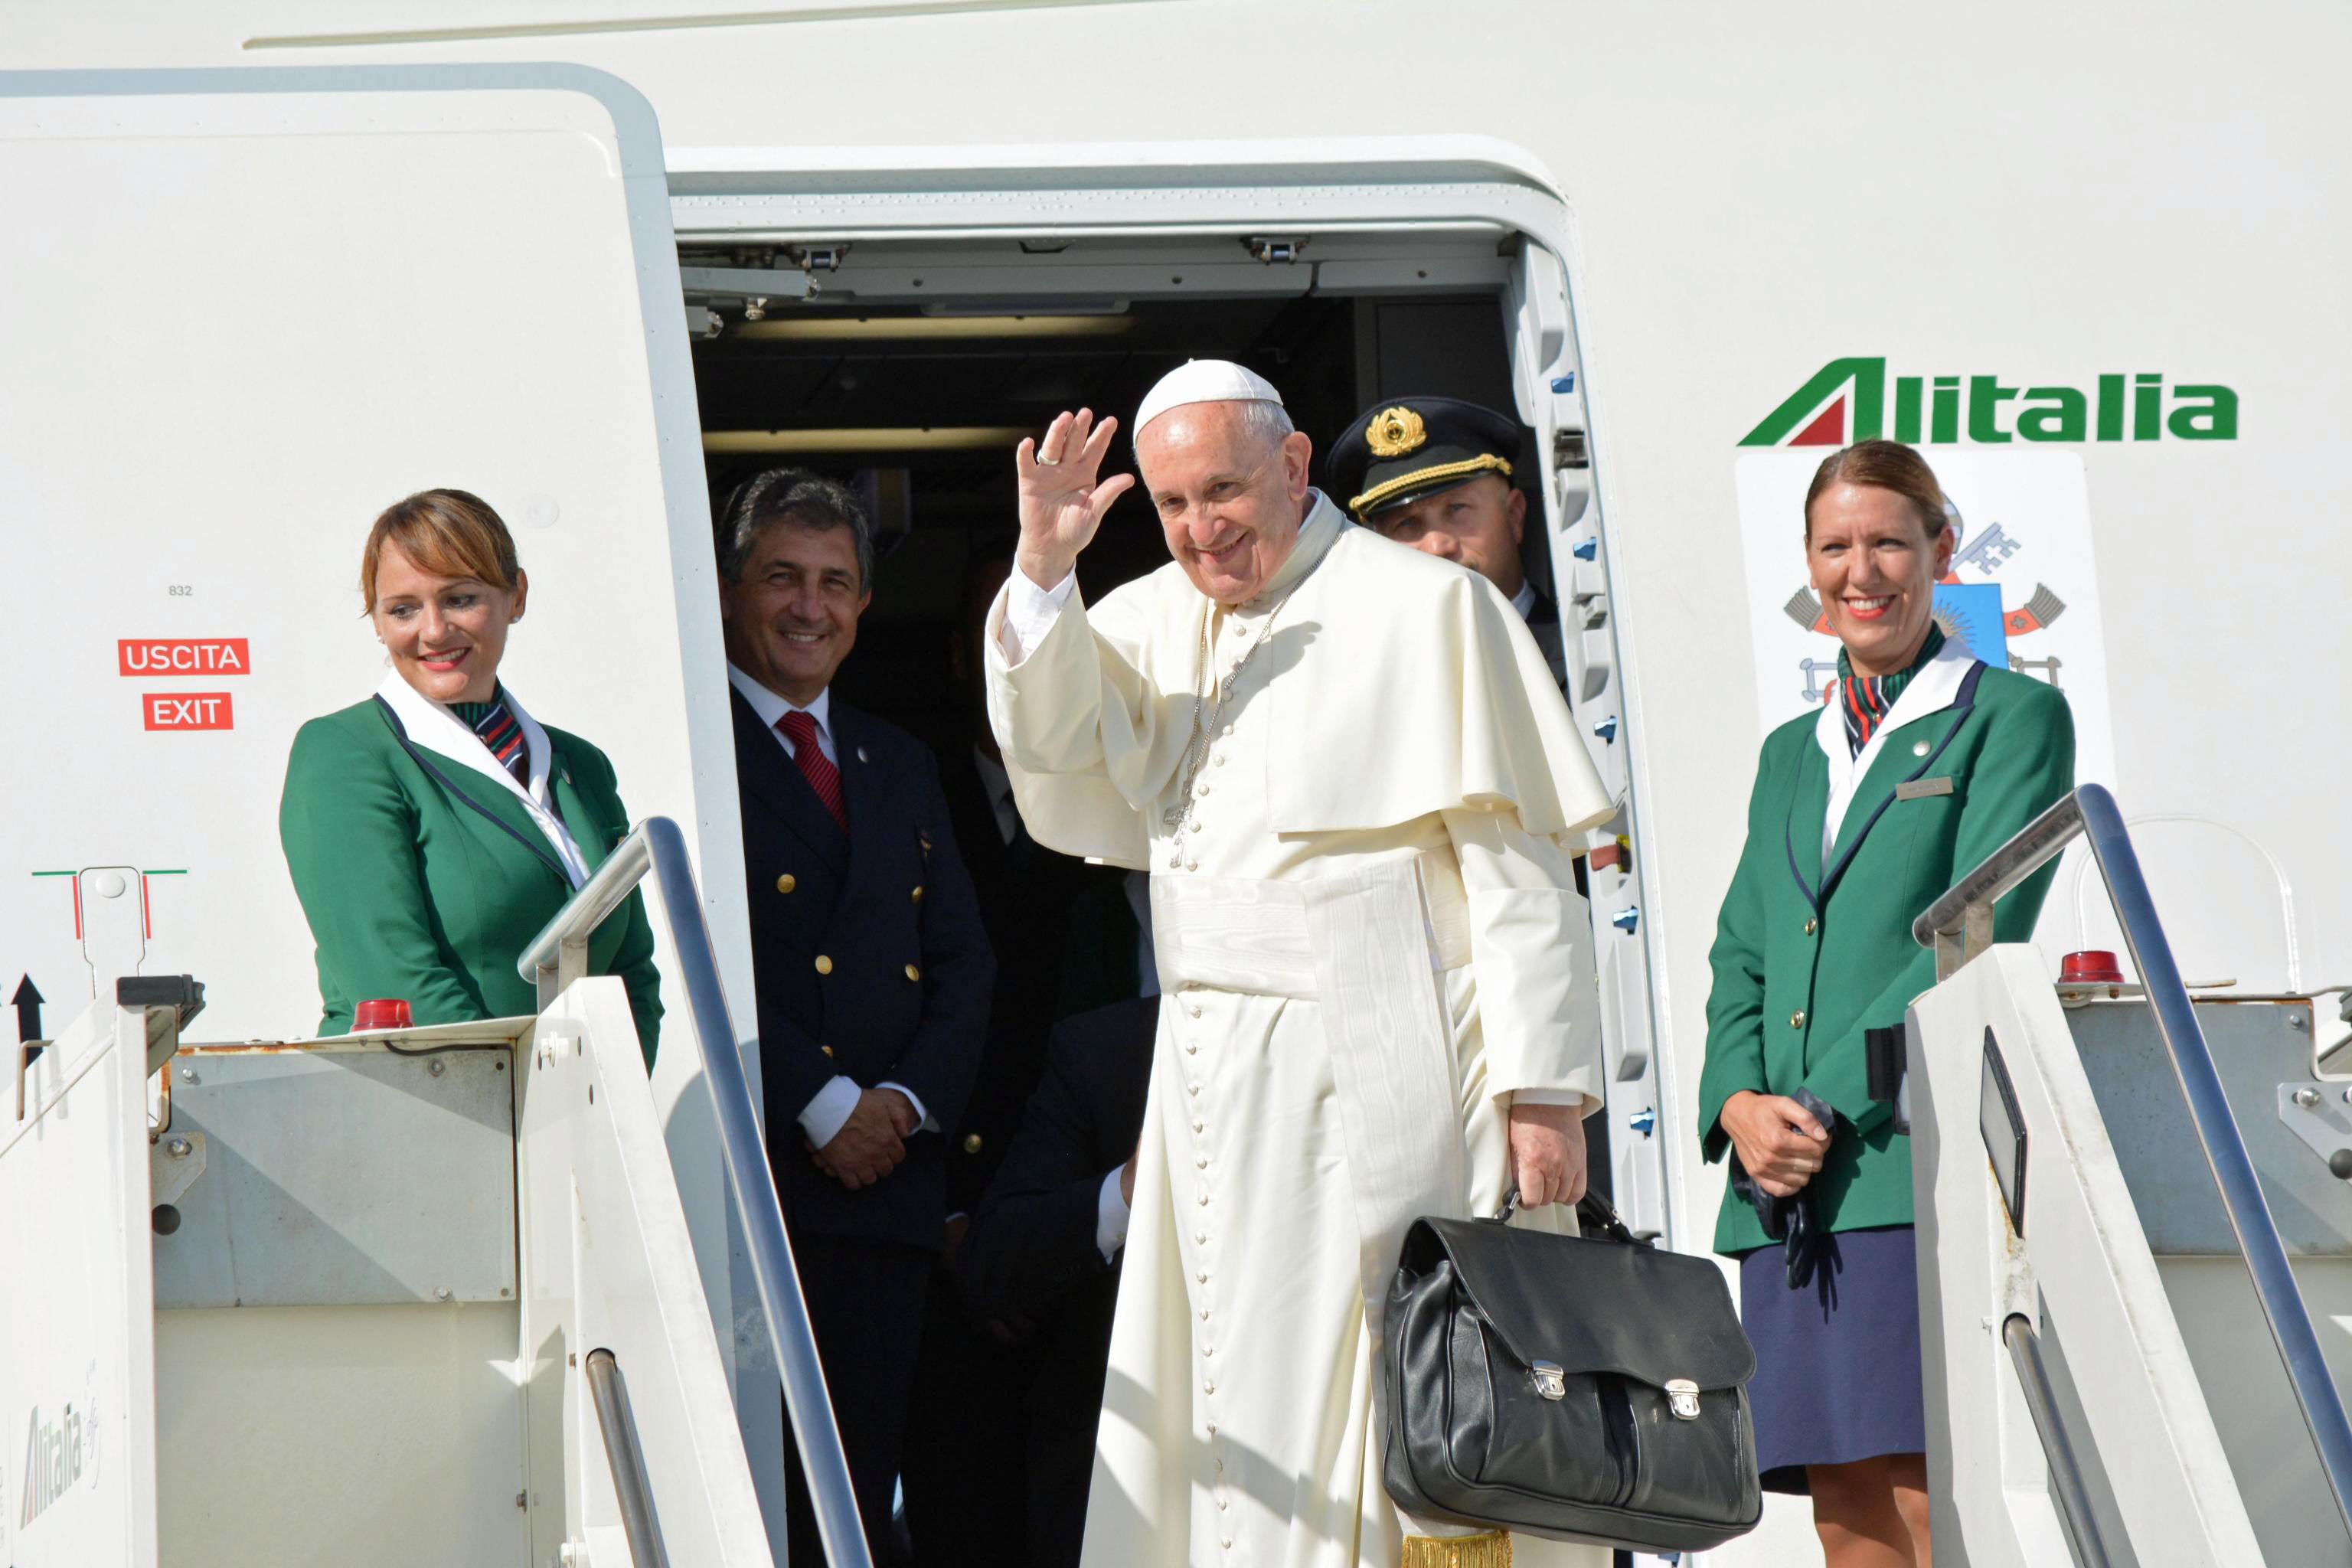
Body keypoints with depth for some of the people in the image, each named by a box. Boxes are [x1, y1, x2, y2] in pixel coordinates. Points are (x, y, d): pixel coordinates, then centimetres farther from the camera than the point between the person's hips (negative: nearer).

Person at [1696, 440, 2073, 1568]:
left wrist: (1831, 1107, -13)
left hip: (1927, 1164, -6)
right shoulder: (1791, 755, 24)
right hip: (1790, 1190, 6)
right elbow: (1741, 958, 18)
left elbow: (1977, 941, -7)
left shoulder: (2013, 718, 4)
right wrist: (1739, 1104, -3)